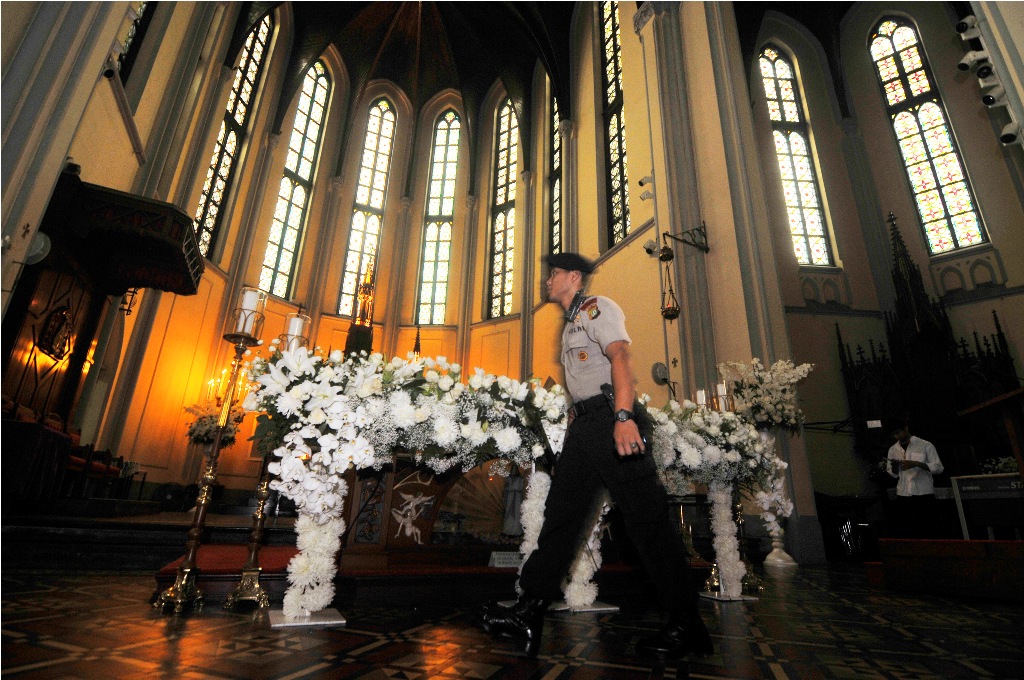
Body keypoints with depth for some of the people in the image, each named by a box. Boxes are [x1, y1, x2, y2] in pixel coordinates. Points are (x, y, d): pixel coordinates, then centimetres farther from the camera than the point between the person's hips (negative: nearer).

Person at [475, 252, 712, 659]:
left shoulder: (596, 307, -1)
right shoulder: (571, 323, 27)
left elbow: (620, 356, -18)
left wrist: (623, 416, -31)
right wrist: (573, 425, 21)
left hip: (611, 417, -9)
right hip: (584, 423, 9)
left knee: (647, 519, -6)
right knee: (561, 514, 4)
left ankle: (686, 627, 4)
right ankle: (529, 613, 8)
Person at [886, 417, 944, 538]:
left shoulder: (925, 445, -1)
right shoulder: (893, 449, 10)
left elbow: (939, 468, -6)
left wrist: (916, 464, -19)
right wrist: (894, 465, -8)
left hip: (924, 496, -3)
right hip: (903, 497, 3)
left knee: (927, 535, 0)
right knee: (904, 533, 3)